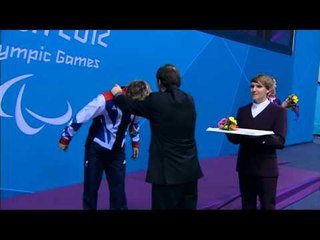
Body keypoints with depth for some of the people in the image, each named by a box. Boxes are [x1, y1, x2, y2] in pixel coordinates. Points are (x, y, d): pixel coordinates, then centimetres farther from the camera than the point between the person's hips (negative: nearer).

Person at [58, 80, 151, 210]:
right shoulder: (106, 100, -28)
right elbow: (80, 117, -19)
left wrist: (135, 143, 15)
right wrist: (65, 138, -11)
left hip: (117, 150, 4)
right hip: (96, 148, -4)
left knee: (118, 188, 4)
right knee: (91, 187, 5)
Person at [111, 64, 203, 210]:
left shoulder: (155, 101, -12)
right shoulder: (189, 100, 5)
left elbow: (130, 107, 2)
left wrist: (118, 94, 22)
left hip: (167, 171, -5)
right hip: (190, 169, 5)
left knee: (165, 206, 7)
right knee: (188, 206, 15)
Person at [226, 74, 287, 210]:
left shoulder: (278, 111, -5)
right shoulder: (243, 110, 8)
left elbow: (280, 142, -14)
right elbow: (236, 139, 4)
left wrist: (260, 137, -29)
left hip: (266, 169, -4)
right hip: (244, 167, 4)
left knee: (267, 206, 7)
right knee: (247, 206, 15)